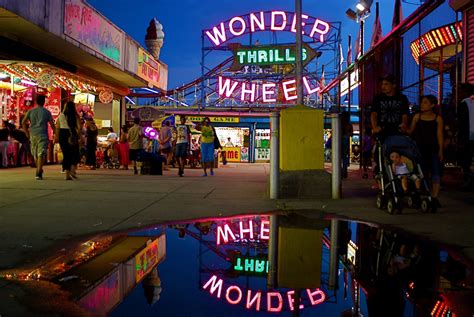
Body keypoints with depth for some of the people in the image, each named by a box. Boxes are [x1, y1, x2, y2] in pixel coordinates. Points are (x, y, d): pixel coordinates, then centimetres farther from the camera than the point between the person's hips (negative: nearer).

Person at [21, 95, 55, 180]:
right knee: (41, 154, -7)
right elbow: (52, 124, -4)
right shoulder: (46, 112, 0)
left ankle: (39, 171, 31)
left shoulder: (30, 111, 7)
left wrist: (27, 133, 8)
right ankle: (38, 173, -16)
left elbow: (23, 122, 1)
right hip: (43, 135, -3)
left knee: (35, 154, 17)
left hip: (33, 135, 4)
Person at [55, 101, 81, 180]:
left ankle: (67, 174, 5)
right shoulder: (75, 116, -2)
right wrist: (79, 136, -4)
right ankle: (72, 171, -7)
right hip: (72, 136, -3)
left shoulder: (61, 116, 8)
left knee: (66, 154, 8)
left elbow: (57, 128, 7)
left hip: (62, 135, 3)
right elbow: (79, 127, -10)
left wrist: (56, 137, 12)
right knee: (75, 154, 10)